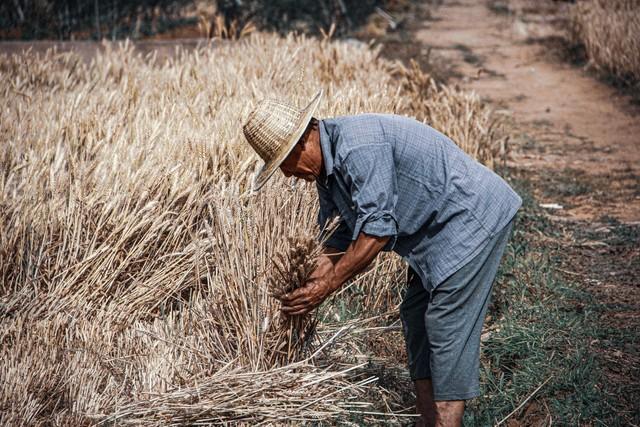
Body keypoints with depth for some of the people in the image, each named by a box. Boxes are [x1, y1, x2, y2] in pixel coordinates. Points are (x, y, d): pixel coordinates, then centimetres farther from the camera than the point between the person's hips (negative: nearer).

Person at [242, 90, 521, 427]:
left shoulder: (358, 148, -27)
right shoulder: (326, 165, 6)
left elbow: (377, 229, -28)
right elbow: (343, 235, 10)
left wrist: (328, 284, -21)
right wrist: (308, 287, 0)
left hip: (473, 217, -11)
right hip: (438, 230, 11)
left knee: (448, 325, -10)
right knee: (416, 317, 13)